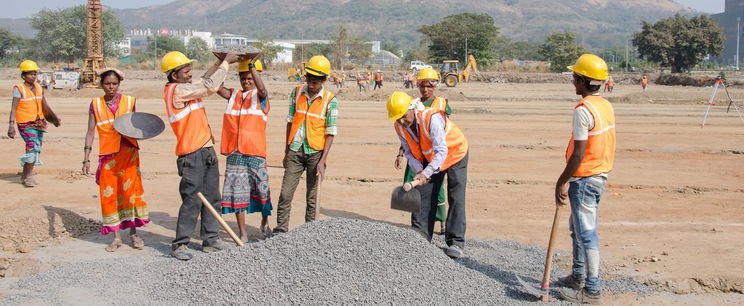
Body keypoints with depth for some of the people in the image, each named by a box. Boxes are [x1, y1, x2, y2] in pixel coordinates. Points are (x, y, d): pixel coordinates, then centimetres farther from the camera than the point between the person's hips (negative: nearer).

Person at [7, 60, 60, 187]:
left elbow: (45, 106, 19)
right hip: (26, 124, -7)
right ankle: (28, 176, -8)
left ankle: (25, 176, 22)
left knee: (36, 150, 9)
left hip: (39, 123, 7)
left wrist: (55, 118, 18)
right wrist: (11, 125, -22)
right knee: (33, 147, -19)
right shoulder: (19, 89, -9)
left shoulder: (39, 88, 9)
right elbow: (14, 108, -14)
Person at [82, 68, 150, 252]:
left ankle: (133, 233, 5)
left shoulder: (129, 101, 5)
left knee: (130, 188, -6)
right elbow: (91, 132, 4)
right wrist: (86, 159, -1)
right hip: (107, 154, 1)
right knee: (109, 194, 1)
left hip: (128, 151, -1)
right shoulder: (96, 104, 6)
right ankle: (116, 237, 10)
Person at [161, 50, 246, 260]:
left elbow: (204, 81, 30)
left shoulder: (186, 87, 14)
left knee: (212, 198, 11)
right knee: (192, 201, -7)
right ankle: (179, 244, 1)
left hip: (207, 150, 10)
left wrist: (221, 62, 17)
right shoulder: (177, 90, -14)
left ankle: (210, 239, 19)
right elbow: (210, 86, -17)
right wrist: (225, 63, -7)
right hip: (191, 154, -9)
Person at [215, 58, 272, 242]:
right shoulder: (233, 95, 13)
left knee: (261, 188, 3)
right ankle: (242, 232, 10)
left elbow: (262, 89, -21)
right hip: (235, 152, 3)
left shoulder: (260, 97, 3)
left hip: (255, 151, -3)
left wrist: (252, 65, -27)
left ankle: (265, 223, 26)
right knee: (237, 190, 3)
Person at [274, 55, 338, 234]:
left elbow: (330, 133, -6)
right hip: (295, 151, 3)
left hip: (315, 152, -3)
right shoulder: (297, 93, 4)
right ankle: (280, 230, 4)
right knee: (285, 194, -2)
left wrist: (322, 161, -13)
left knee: (312, 196, 5)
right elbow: (290, 122, 11)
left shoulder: (330, 101, -6)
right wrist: (286, 152, 11)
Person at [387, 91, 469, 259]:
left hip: (454, 153, -6)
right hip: (430, 159, 6)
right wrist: (419, 171, -24)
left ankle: (456, 243, -9)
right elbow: (409, 152, -6)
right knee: (423, 196, 0)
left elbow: (442, 151, -39)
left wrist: (426, 173, -49)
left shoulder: (432, 118, -38)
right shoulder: (399, 126, -16)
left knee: (456, 199, -10)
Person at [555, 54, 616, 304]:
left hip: (584, 178, -10)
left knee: (586, 233, -3)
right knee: (578, 229, 22)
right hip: (601, 174, 10)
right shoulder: (606, 106, 8)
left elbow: (578, 154, -22)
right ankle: (578, 276, 33)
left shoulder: (583, 110, -20)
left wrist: (562, 182, -13)